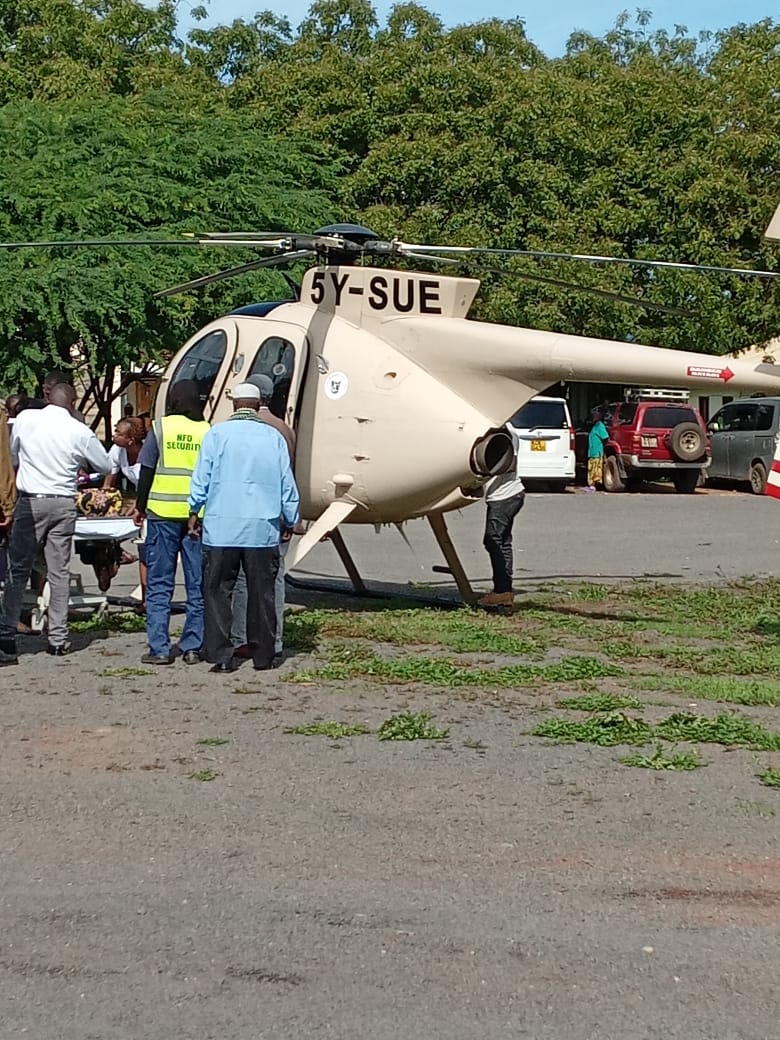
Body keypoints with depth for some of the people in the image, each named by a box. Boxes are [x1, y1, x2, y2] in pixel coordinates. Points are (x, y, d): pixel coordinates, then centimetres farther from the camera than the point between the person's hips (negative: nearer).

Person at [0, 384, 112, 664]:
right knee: (60, 572, 8)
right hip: (63, 504, 1)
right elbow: (105, 465, 8)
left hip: (30, 501, -1)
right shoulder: (80, 431, -3)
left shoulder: (24, 420, -2)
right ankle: (58, 638, 10)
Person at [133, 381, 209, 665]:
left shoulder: (160, 427, -1)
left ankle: (159, 649, 1)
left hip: (163, 513, -1)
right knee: (197, 585, 7)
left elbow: (147, 471, 0)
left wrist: (140, 506, 11)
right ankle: (192, 647, 8)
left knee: (159, 583, 4)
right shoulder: (208, 431, 3)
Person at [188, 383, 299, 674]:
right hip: (263, 529, 2)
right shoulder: (274, 437, 5)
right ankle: (263, 655, 13)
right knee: (261, 592, 9)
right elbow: (287, 485, 9)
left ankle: (221, 655, 1)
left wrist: (194, 513, 10)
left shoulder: (217, 433, -1)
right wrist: (290, 521, 20)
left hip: (222, 527, -2)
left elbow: (201, 478, -1)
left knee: (218, 591, 5)